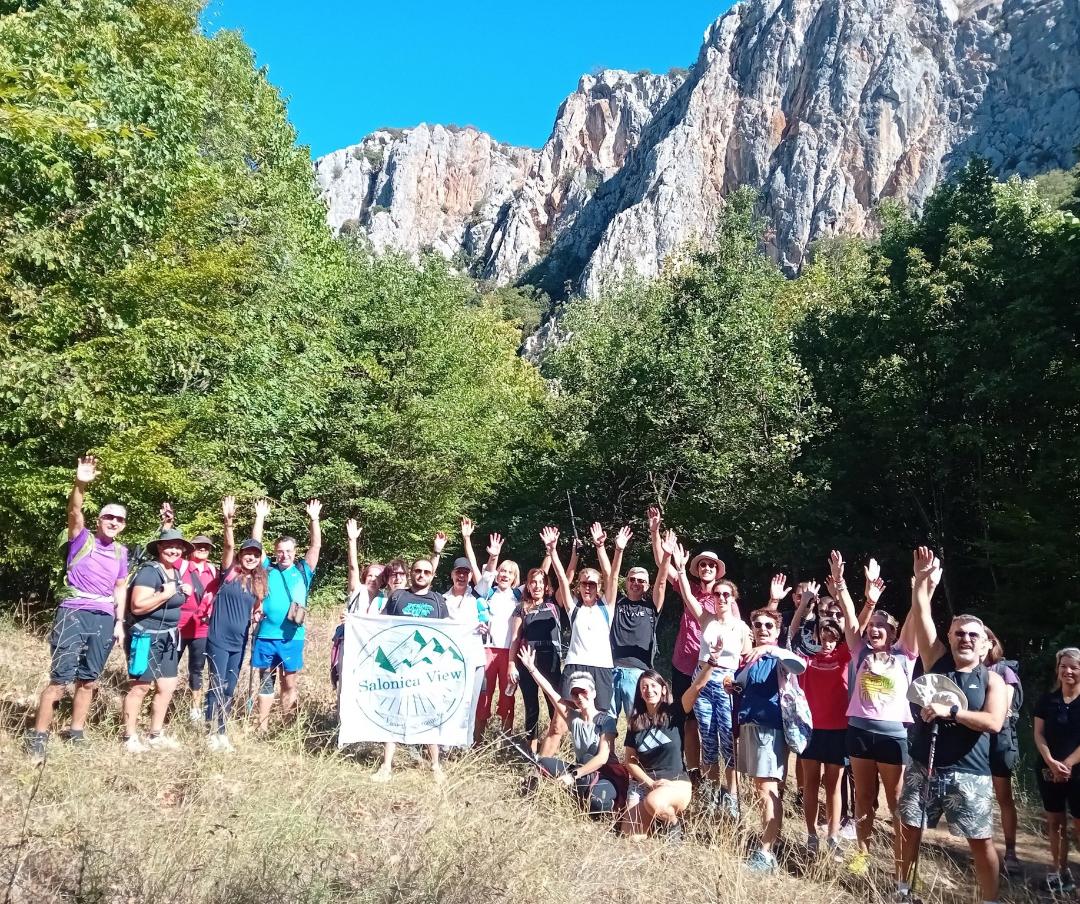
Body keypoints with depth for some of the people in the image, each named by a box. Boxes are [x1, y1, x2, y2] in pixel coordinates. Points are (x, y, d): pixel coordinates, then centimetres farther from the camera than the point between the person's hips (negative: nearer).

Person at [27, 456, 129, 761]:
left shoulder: (121, 552, 12)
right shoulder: (82, 538, 0)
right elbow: (74, 512, -19)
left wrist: (119, 621, 11)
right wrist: (80, 484, -36)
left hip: (104, 619, 5)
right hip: (74, 613, -4)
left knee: (89, 680, 10)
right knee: (60, 678, -8)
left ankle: (76, 733, 22)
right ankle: (38, 736, 2)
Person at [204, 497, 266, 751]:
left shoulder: (259, 581, 10)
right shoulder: (230, 573, -5)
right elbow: (228, 546, -23)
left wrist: (257, 615, 0)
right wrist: (228, 523, -38)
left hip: (240, 642, 5)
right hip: (219, 638, -5)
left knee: (230, 689, 11)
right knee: (217, 686, -4)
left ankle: (221, 730, 21)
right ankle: (213, 733, 6)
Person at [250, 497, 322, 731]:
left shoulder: (302, 571, 6)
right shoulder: (267, 569, 7)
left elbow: (316, 546, 1)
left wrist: (314, 519, -7)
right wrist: (260, 517, -3)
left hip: (292, 637, 0)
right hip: (265, 635, 0)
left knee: (290, 684, 6)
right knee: (266, 682, 10)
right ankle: (262, 727, 17)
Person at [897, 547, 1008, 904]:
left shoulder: (992, 680, -2)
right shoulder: (937, 660, 3)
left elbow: (993, 723, -17)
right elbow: (921, 614, -6)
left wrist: (950, 711, -22)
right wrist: (923, 580, -15)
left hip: (969, 774, -2)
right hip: (922, 767, 2)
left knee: (981, 842, 3)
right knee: (909, 829, 10)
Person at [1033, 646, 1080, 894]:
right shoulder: (1047, 700, 5)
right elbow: (1039, 734, 2)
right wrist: (1051, 762, -12)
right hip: (1048, 771, 3)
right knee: (1055, 821, 9)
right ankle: (1059, 870, 18)